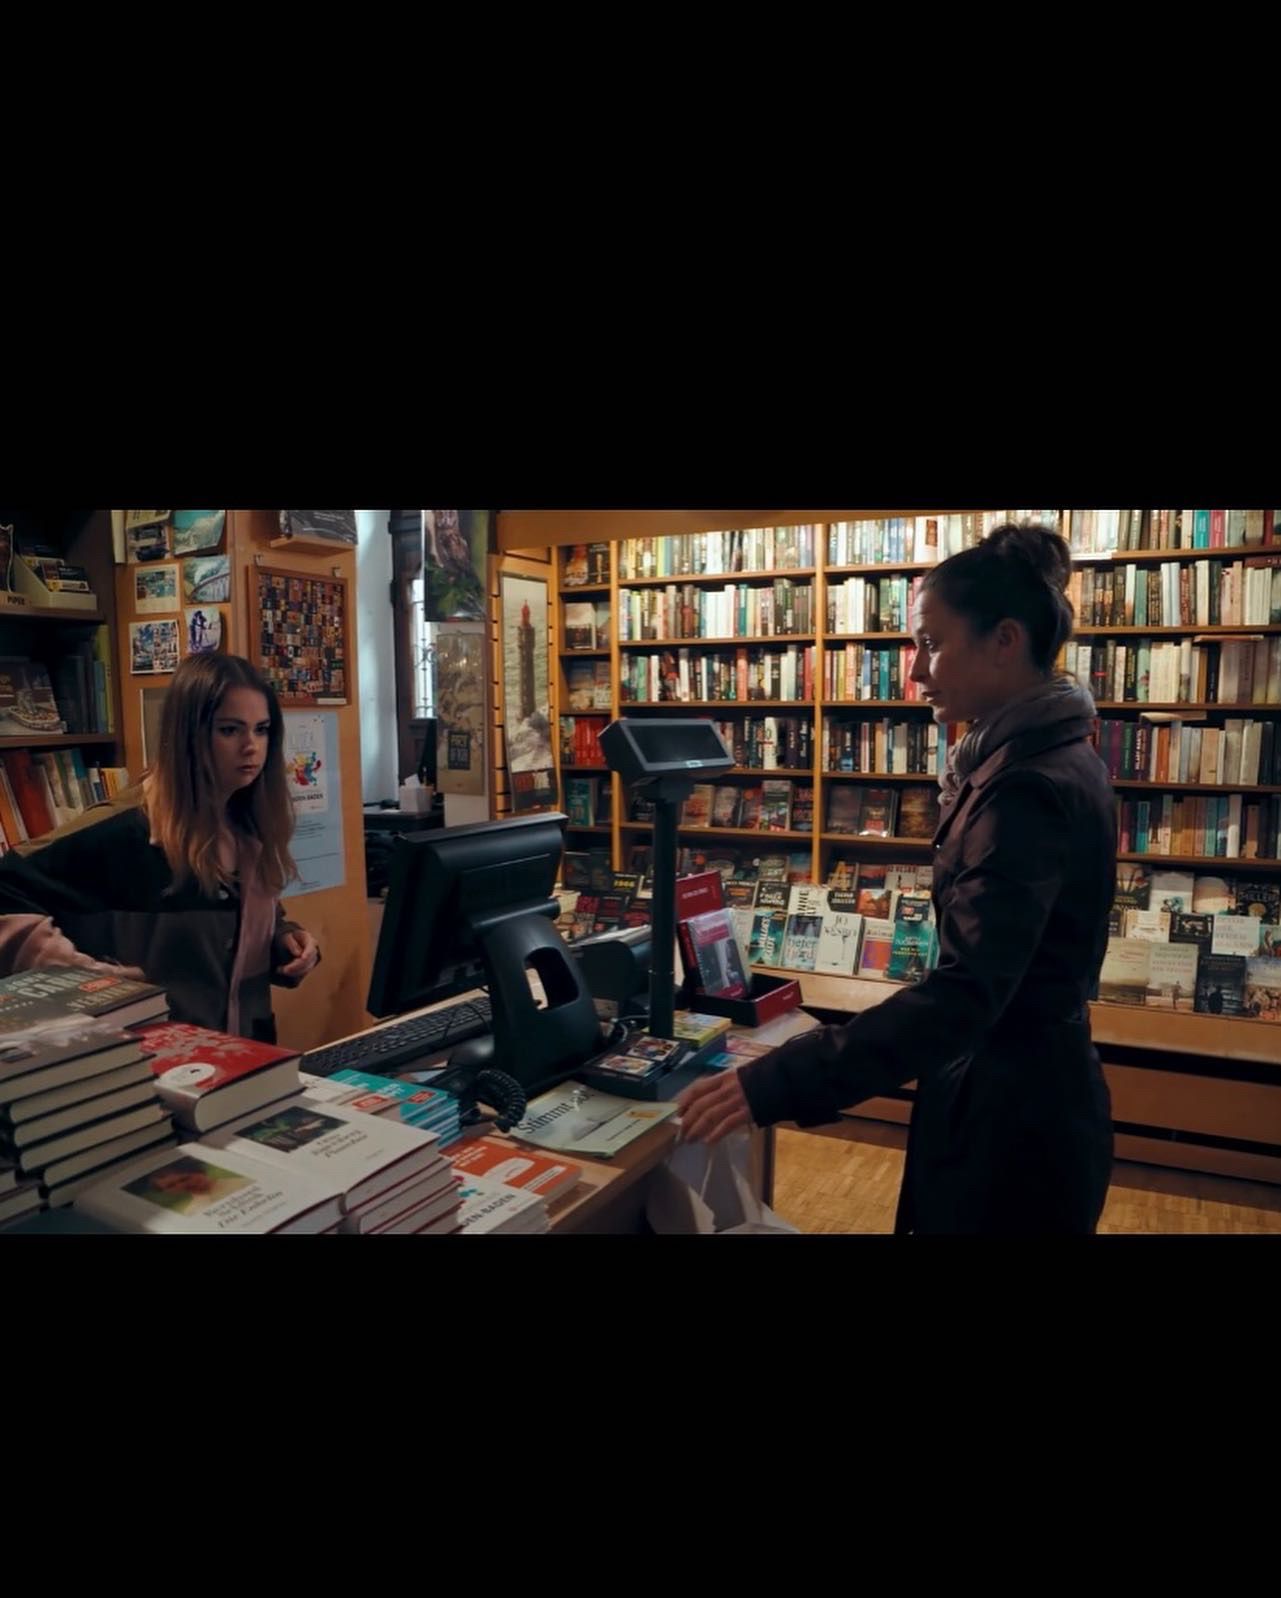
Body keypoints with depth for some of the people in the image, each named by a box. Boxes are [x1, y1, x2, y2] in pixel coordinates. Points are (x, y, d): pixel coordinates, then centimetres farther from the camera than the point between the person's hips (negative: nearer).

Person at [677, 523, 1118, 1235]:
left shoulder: (1031, 787, -26)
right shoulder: (1041, 754, 7)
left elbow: (964, 993, -36)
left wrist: (775, 1085, -39)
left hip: (1011, 1106, -10)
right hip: (1024, 1082, 10)